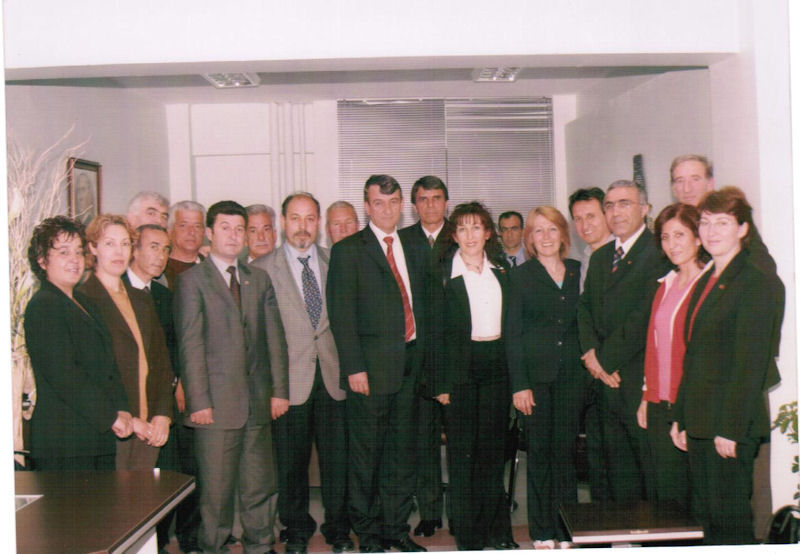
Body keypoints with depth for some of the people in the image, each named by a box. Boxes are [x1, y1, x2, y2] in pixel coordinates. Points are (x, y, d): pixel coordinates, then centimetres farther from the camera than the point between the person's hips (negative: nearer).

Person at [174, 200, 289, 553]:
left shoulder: (259, 279, 15)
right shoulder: (192, 280, 0)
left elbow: (274, 337, 12)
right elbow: (190, 345, -6)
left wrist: (279, 390, 6)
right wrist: (198, 401, -11)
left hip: (258, 401, 5)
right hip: (216, 403, -4)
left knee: (259, 485, 11)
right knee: (216, 488, 2)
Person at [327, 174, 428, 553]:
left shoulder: (414, 249, 14)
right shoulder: (348, 251, -3)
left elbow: (420, 305, 16)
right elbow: (341, 314, -8)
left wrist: (425, 357, 7)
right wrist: (354, 367, -15)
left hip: (411, 364, 5)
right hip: (372, 366, -5)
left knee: (402, 450, 13)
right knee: (366, 453, 3)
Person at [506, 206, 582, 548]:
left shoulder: (577, 272, 9)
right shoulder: (520, 276, 1)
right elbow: (513, 334, -1)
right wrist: (519, 384, -8)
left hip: (571, 373, 2)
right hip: (535, 373, -2)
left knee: (566, 449, 5)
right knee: (539, 450, 3)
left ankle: (566, 529, 16)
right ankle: (542, 532, 14)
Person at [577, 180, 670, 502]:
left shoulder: (659, 252, -9)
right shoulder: (599, 257, 17)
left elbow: (646, 315, -17)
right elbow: (585, 308, 13)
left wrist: (606, 358, -12)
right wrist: (591, 352, -5)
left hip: (643, 381, -7)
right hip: (607, 379, 7)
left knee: (653, 465, 1)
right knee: (618, 468, 14)